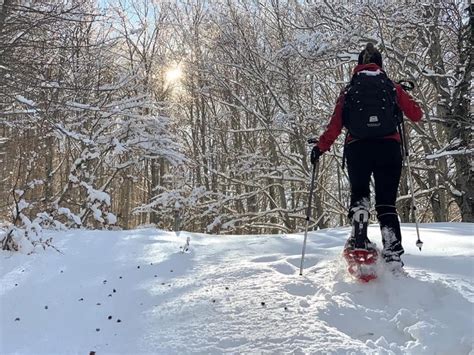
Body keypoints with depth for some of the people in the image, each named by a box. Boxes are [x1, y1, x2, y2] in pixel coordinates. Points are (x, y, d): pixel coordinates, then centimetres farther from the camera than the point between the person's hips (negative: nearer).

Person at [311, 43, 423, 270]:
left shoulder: (349, 91, 9)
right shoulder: (392, 88, 10)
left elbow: (335, 125, 0)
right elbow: (416, 115, 14)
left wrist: (320, 148, 8)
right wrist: (403, 99, 32)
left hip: (357, 149, 0)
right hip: (389, 148, 0)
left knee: (359, 194, 19)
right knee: (387, 204, 6)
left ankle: (359, 238, -4)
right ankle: (393, 254, -5)